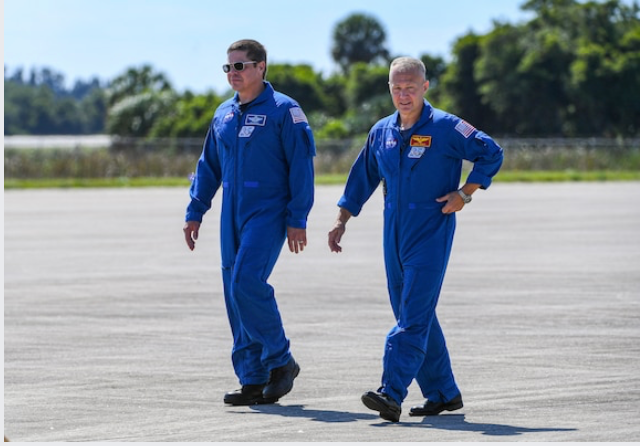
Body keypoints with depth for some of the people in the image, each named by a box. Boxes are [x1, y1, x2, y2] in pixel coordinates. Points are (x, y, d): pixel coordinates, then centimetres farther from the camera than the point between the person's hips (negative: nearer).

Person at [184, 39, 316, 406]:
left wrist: (297, 220, -13)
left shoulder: (284, 110, -6)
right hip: (233, 216, 7)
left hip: (268, 213, -7)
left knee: (247, 281, -21)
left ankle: (281, 361, -6)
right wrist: (195, 212, 14)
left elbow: (301, 165, -9)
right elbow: (209, 166, 21)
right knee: (235, 294, 3)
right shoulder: (224, 114, 14)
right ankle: (253, 381, 8)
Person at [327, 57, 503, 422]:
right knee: (415, 316, 9)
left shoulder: (445, 128, -7)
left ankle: (392, 394, -22)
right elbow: (363, 177, 21)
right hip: (395, 235, 7)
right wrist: (342, 221, 18)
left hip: (431, 233, -7)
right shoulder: (381, 132, 11)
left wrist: (464, 193, -11)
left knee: (414, 316, -13)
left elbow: (491, 153, -4)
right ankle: (443, 392, 19)